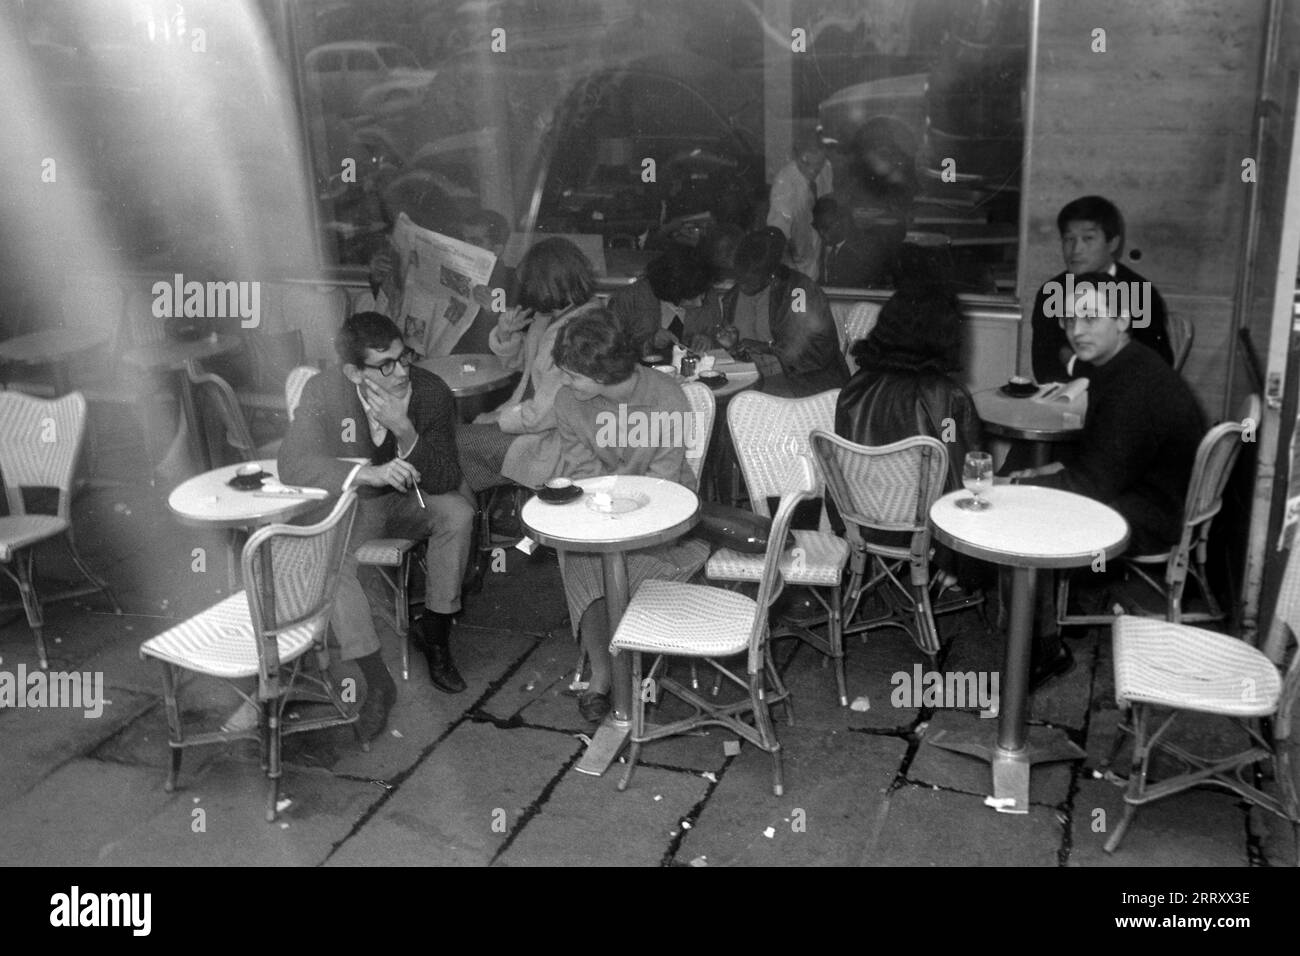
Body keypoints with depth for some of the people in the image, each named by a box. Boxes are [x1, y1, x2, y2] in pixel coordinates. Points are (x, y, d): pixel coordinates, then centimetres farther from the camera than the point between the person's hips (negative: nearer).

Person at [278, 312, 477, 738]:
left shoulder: (432, 392, -16)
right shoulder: (324, 392, -17)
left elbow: (447, 482, -17)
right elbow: (294, 464, -23)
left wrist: (405, 433, -35)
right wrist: (369, 473, -37)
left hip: (407, 502, 1)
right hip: (347, 502, -1)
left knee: (457, 511, -30)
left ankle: (434, 630, -8)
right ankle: (378, 682, -21)